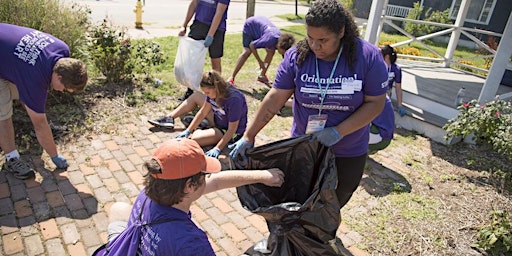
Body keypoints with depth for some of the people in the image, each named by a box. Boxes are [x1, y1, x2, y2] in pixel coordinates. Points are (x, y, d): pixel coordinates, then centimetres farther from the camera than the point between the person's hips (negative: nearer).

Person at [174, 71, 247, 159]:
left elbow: (232, 130, -29)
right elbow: (203, 112, -2)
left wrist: (217, 148, -32)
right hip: (218, 121, 8)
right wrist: (188, 130, -5)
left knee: (194, 138, -22)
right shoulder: (213, 92, -13)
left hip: (233, 134, -8)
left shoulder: (234, 99, -35)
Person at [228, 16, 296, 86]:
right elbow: (252, 45, -29)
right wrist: (260, 62, -20)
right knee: (247, 51, -20)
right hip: (250, 25, -6)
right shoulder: (270, 39, -41)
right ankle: (232, 78, -14)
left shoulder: (283, 42, -21)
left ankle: (262, 76, 11)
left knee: (271, 51, -4)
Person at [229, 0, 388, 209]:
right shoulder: (296, 56, -14)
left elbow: (375, 103, -14)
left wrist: (338, 132, -24)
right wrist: (248, 136, -15)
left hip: (348, 154, 0)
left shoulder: (368, 57, -18)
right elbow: (275, 99, -13)